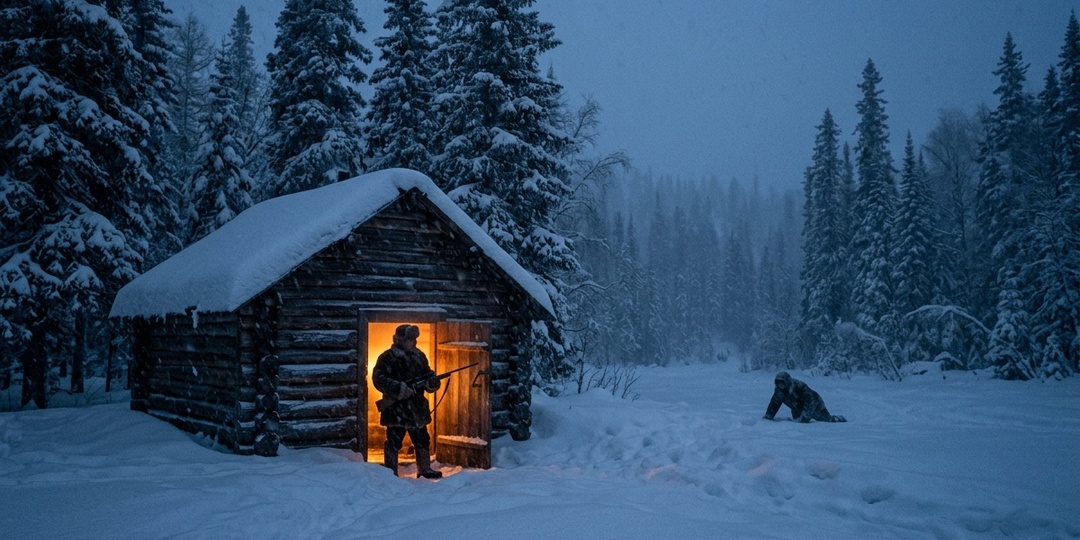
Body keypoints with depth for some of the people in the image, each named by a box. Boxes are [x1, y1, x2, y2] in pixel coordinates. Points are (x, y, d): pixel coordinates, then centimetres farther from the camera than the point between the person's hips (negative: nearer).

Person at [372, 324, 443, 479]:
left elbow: (427, 374, 18)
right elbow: (378, 380, -17)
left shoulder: (419, 356, 11)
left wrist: (432, 382, -6)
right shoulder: (387, 358, -10)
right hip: (396, 409, -7)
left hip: (417, 408, 7)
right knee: (394, 442, 0)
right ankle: (391, 474, 9)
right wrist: (400, 389, -26)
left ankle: (425, 469, 29)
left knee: (422, 440, 16)